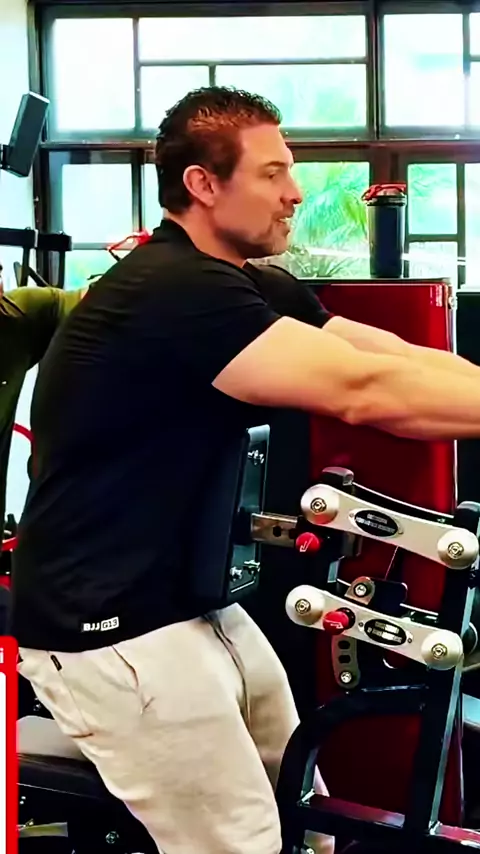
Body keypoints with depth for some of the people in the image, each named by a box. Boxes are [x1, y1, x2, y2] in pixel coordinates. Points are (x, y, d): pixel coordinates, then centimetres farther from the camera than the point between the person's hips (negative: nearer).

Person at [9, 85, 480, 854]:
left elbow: (399, 357, -2)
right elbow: (364, 390, -30)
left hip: (188, 601, 9)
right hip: (109, 627, -9)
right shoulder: (175, 292, -23)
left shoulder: (246, 286, 7)